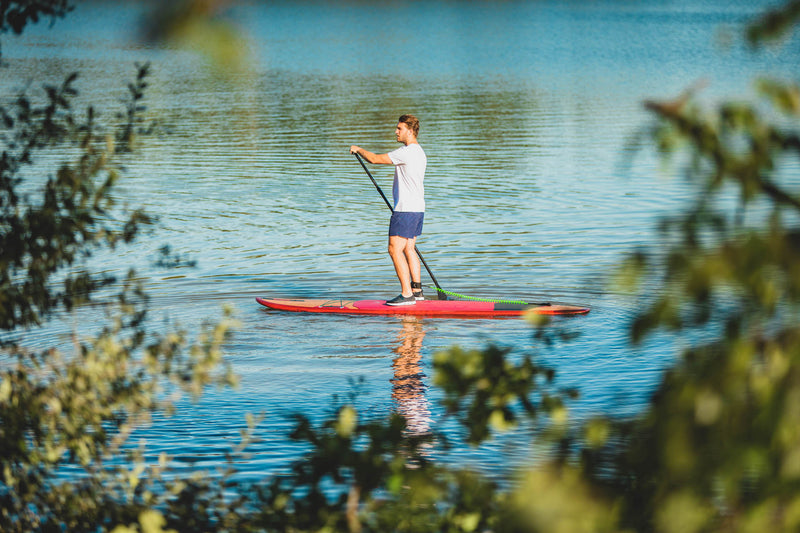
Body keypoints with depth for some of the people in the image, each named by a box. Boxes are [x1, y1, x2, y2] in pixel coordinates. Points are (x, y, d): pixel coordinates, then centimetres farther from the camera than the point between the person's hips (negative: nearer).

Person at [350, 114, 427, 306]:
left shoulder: (407, 152, -18)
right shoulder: (419, 152, 15)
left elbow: (375, 159, -16)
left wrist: (359, 149, 3)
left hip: (406, 210, -10)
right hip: (418, 209, 10)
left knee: (395, 250, -9)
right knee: (408, 249, 16)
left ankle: (407, 294, -11)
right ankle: (416, 289, 19)